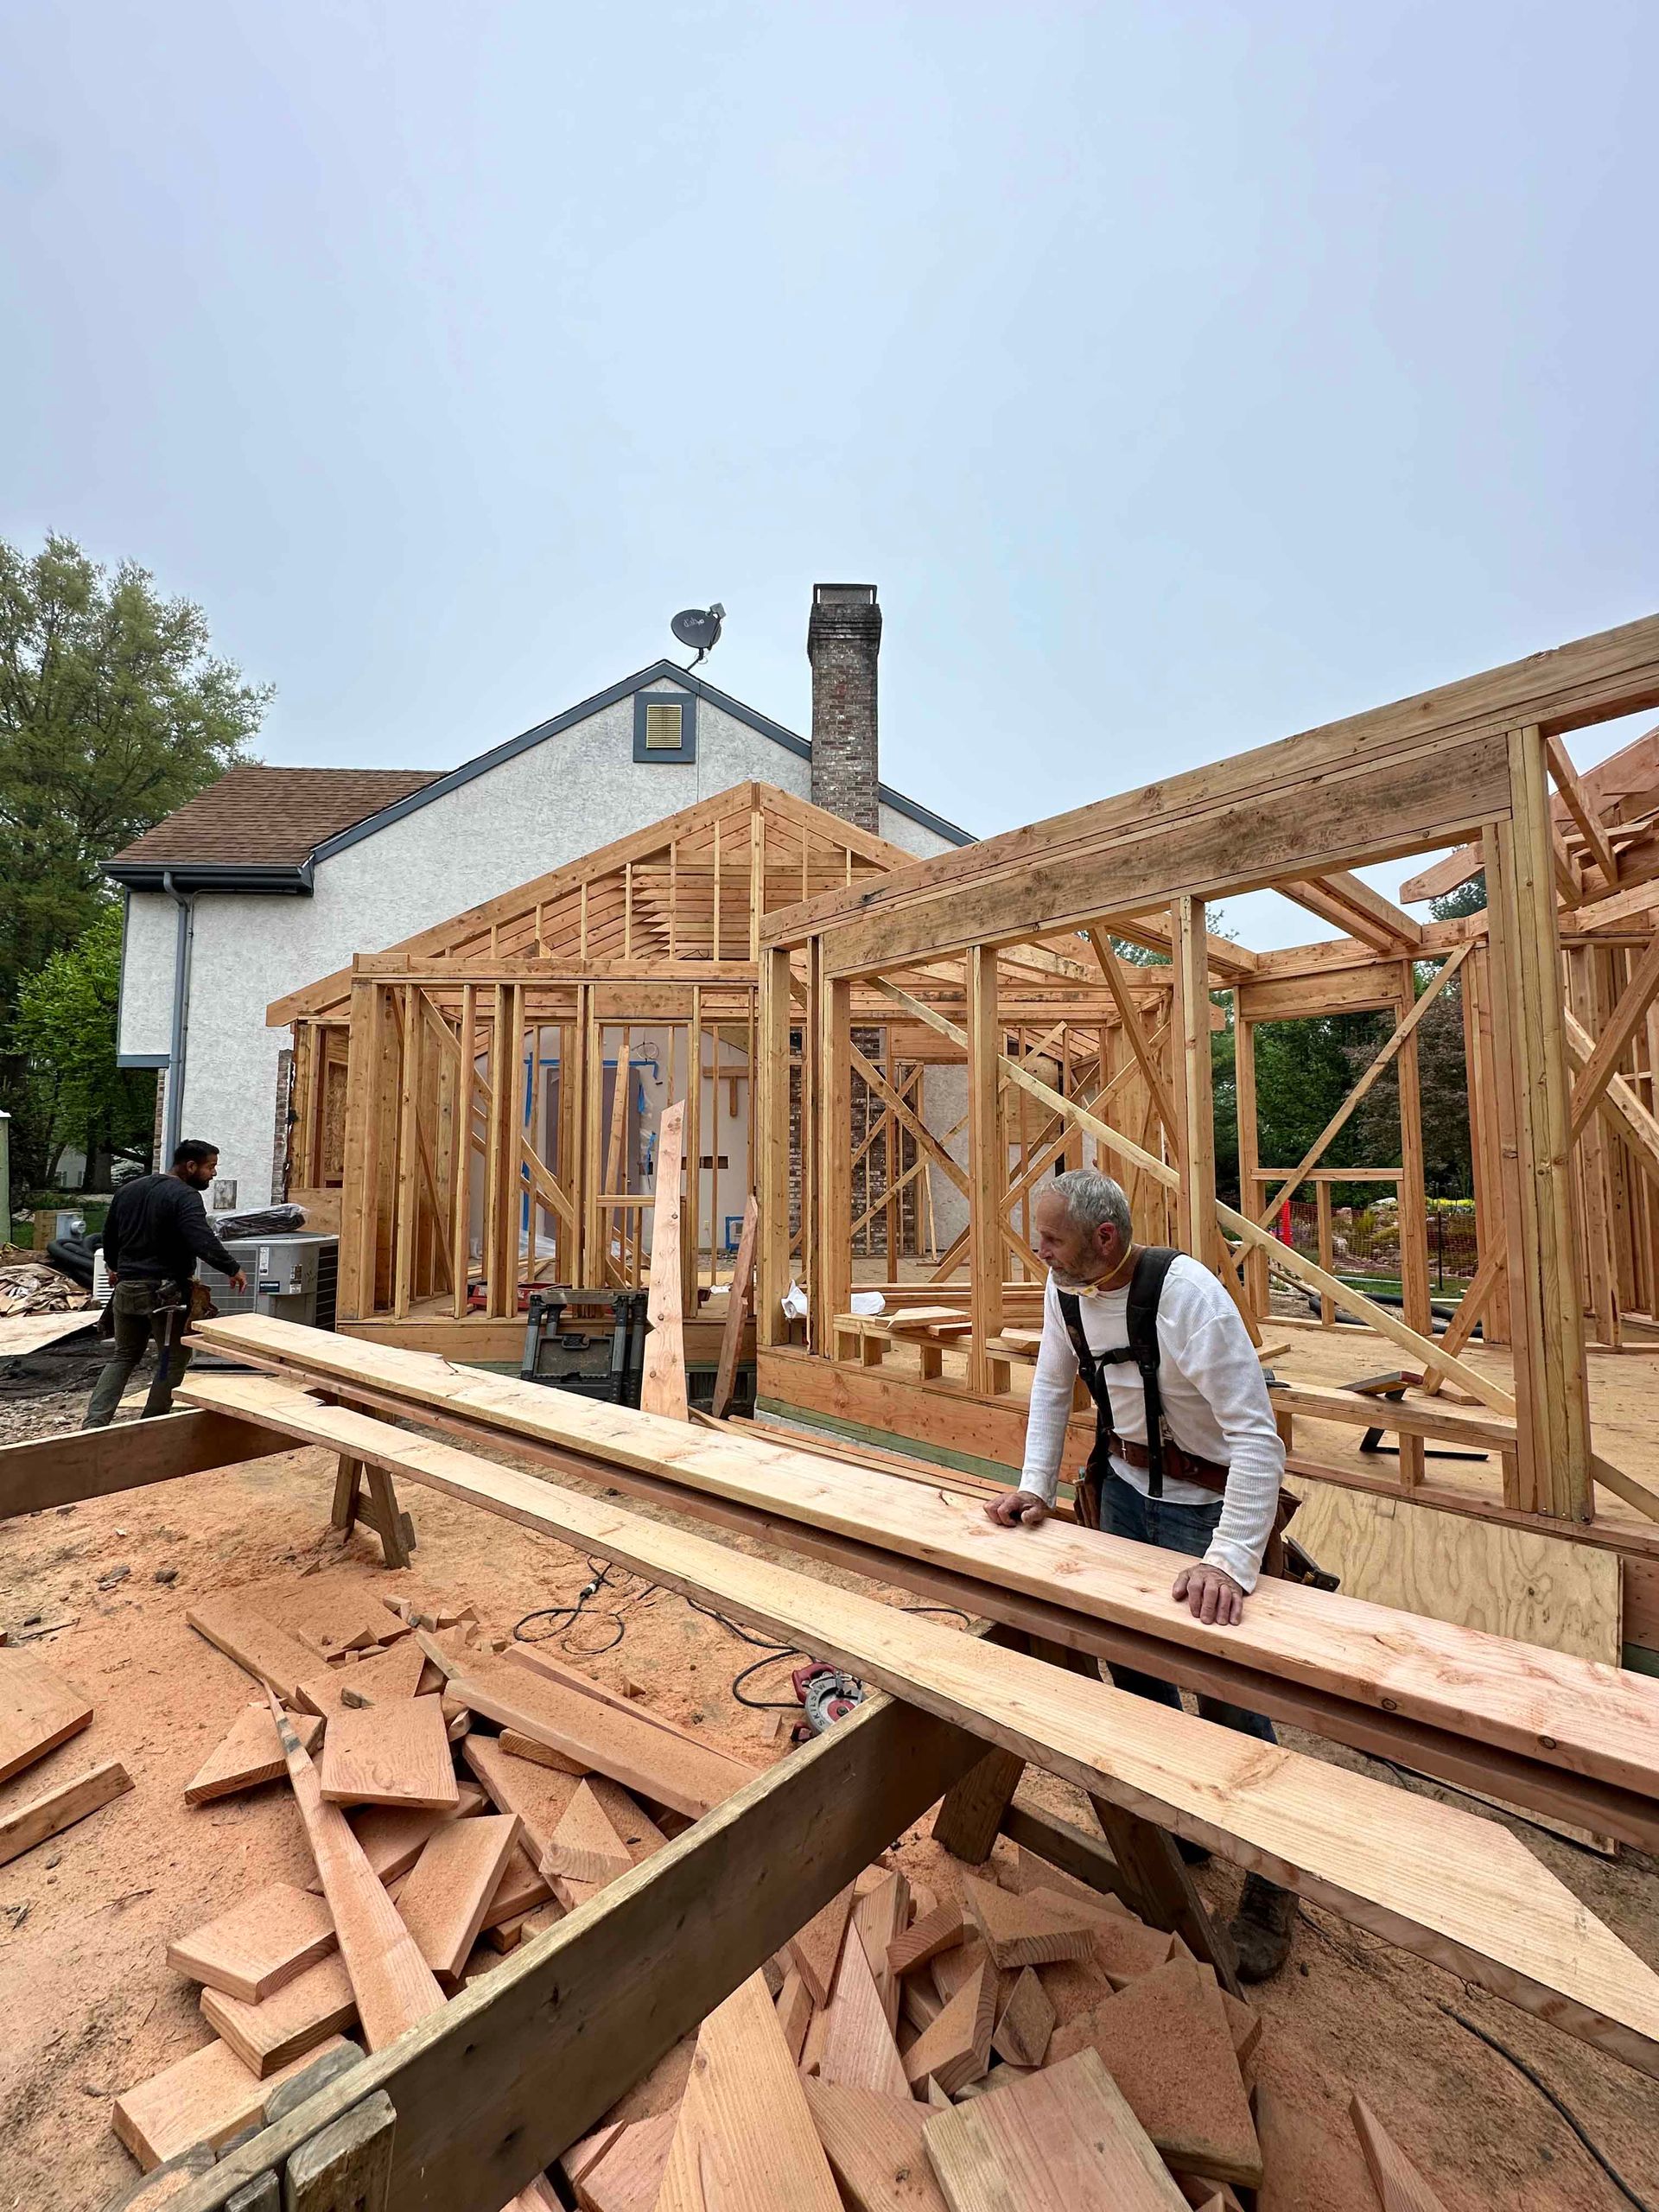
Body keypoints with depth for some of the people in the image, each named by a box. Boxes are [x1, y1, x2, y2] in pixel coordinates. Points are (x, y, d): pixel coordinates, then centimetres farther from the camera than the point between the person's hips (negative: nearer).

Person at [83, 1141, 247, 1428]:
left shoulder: (129, 1189, 11)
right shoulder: (185, 1196, -16)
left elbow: (109, 1236, 23)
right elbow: (203, 1241, -29)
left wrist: (115, 1268, 39)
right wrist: (233, 1270, -20)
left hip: (126, 1288, 8)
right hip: (165, 1292, -8)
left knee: (123, 1357, 19)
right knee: (173, 1359, 6)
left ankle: (94, 1422, 10)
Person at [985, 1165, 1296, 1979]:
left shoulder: (1189, 1294, -31)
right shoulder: (1065, 1288, -10)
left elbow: (1258, 1435, -31)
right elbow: (1051, 1386, 5)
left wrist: (1231, 1559, -35)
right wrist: (1035, 1485, -1)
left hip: (1206, 1501, -6)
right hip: (1124, 1486, 6)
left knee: (1227, 1692, 1)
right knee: (1133, 1663, 17)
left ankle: (1270, 1887, 26)